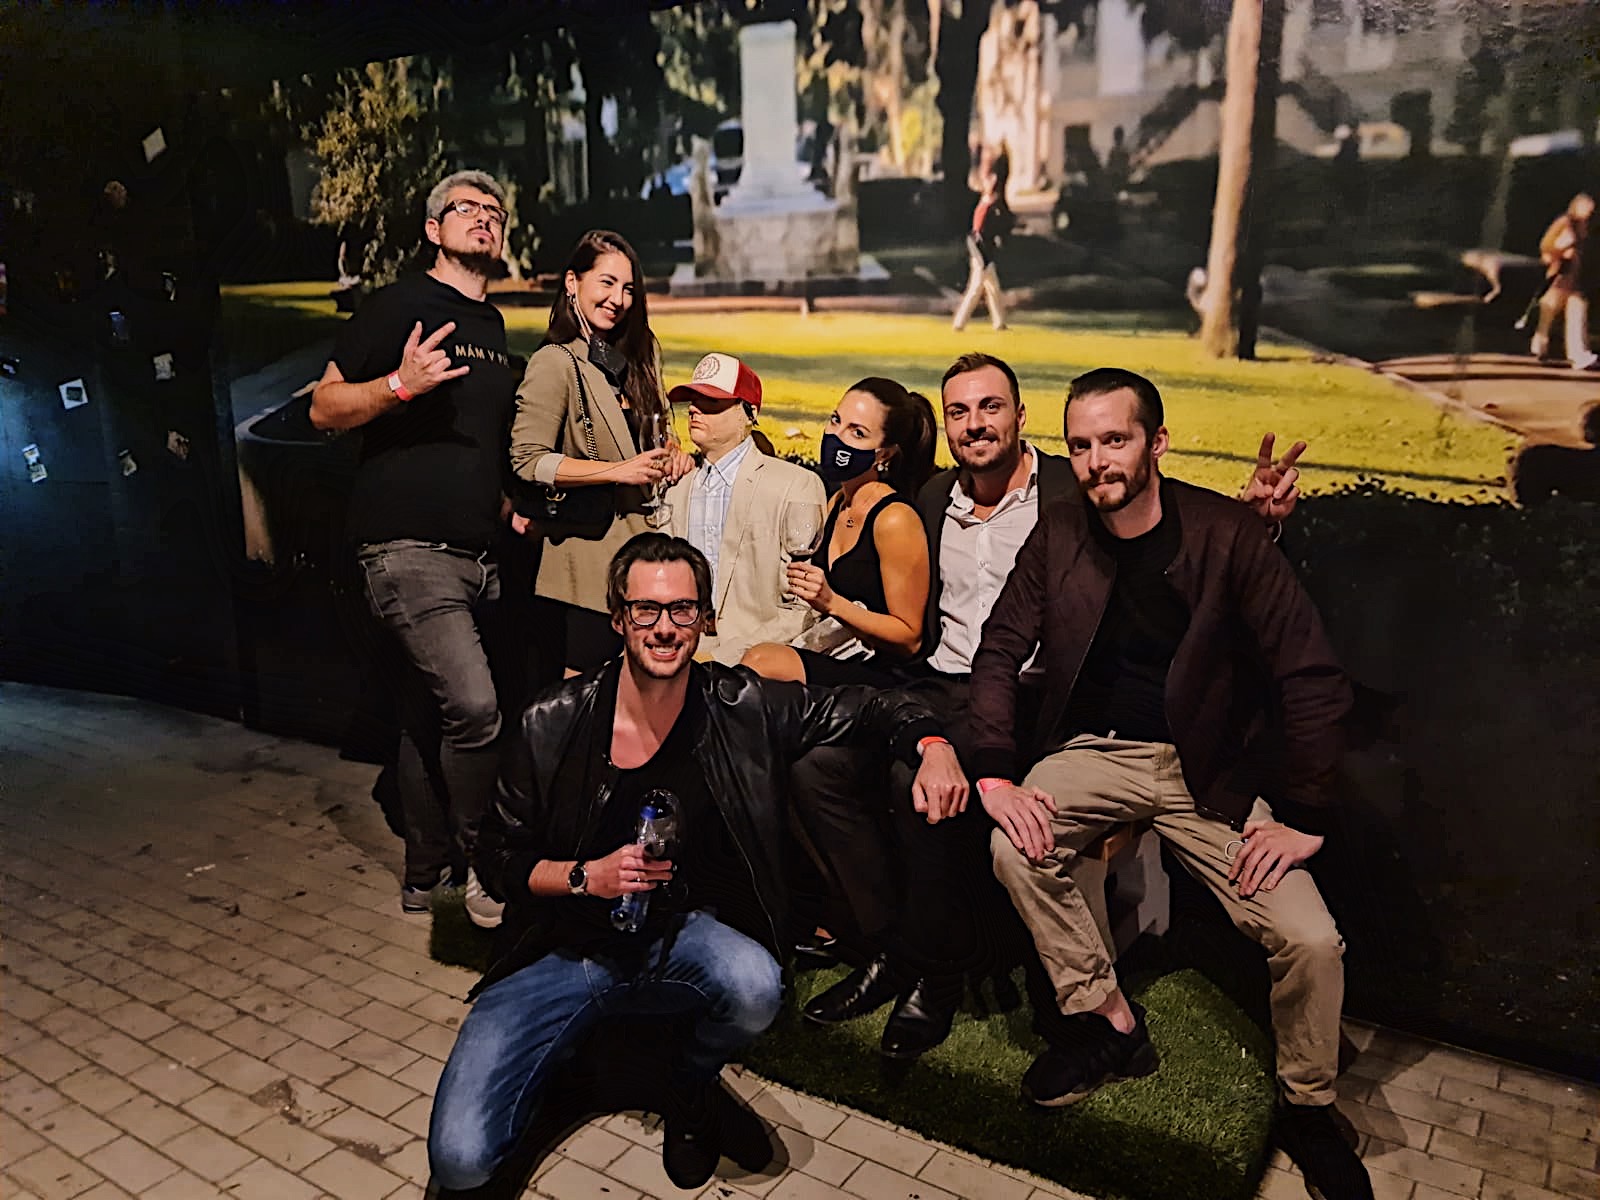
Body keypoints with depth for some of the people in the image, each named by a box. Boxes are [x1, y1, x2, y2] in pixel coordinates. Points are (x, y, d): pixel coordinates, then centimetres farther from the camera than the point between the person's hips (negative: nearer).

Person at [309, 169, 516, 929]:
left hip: (476, 552, 7)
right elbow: (324, 408, -5)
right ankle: (480, 866, 0)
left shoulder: (494, 326, 20)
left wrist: (507, 503, 17)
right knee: (474, 707, -18)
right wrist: (399, 384, -22)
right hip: (410, 546, -7)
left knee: (431, 715, 13)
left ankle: (424, 876, 24)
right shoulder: (399, 305, -2)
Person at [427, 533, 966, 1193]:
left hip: (681, 936, 1)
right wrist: (588, 877, -19)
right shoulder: (553, 724, -10)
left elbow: (862, 706, 0)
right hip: (566, 947, -1)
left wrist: (932, 744, -20)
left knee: (754, 988, -35)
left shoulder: (742, 708, -9)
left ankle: (691, 1090, 2)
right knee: (459, 1158, -16)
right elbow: (499, 859, -1)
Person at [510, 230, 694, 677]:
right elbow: (527, 461, -17)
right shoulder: (555, 363, -9)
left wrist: (671, 452, 2)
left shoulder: (634, 357, 13)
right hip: (591, 553, -7)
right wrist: (618, 471, -19)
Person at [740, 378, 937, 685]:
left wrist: (831, 602, -21)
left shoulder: (895, 518, -14)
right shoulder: (837, 504, 10)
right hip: (833, 656, 7)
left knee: (760, 662, -29)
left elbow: (910, 640, -12)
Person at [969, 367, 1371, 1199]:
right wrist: (996, 776, -13)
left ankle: (1307, 1110, 14)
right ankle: (1104, 1020, -3)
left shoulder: (1227, 536, -11)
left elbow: (1312, 677, -10)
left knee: (1311, 940, -17)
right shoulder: (1058, 535, -1)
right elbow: (999, 653, 0)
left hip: (1208, 768, -2)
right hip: (1095, 750, 2)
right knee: (1014, 848, -26)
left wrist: (1304, 818, -14)